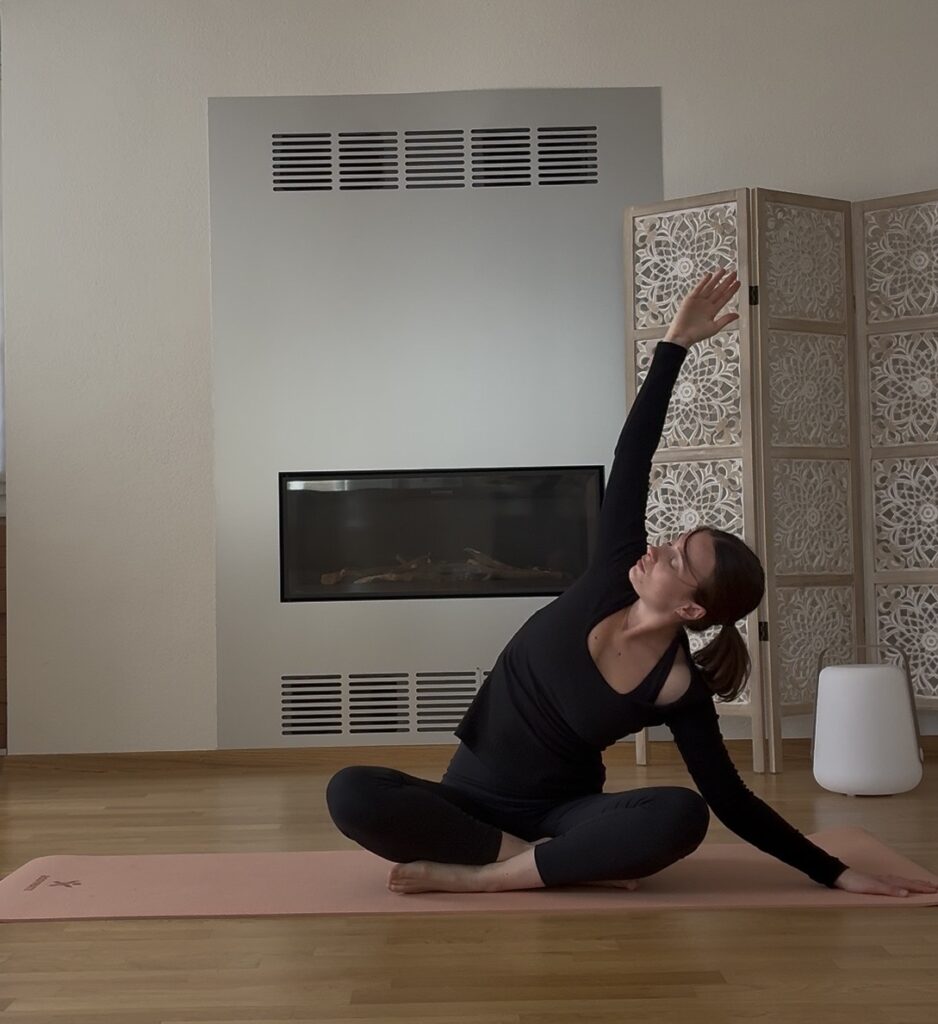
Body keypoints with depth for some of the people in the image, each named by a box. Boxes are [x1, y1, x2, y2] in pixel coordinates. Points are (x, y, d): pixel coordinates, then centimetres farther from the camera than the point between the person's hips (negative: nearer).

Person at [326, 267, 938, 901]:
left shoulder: (680, 691, -13)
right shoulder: (615, 576, -9)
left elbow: (731, 800, -5)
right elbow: (632, 457, -11)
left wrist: (833, 873, -8)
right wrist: (675, 343, -13)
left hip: (562, 813, -2)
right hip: (472, 796, 2)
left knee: (683, 815, -33)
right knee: (351, 793, -29)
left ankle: (478, 875, -25)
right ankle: (561, 862, -20)